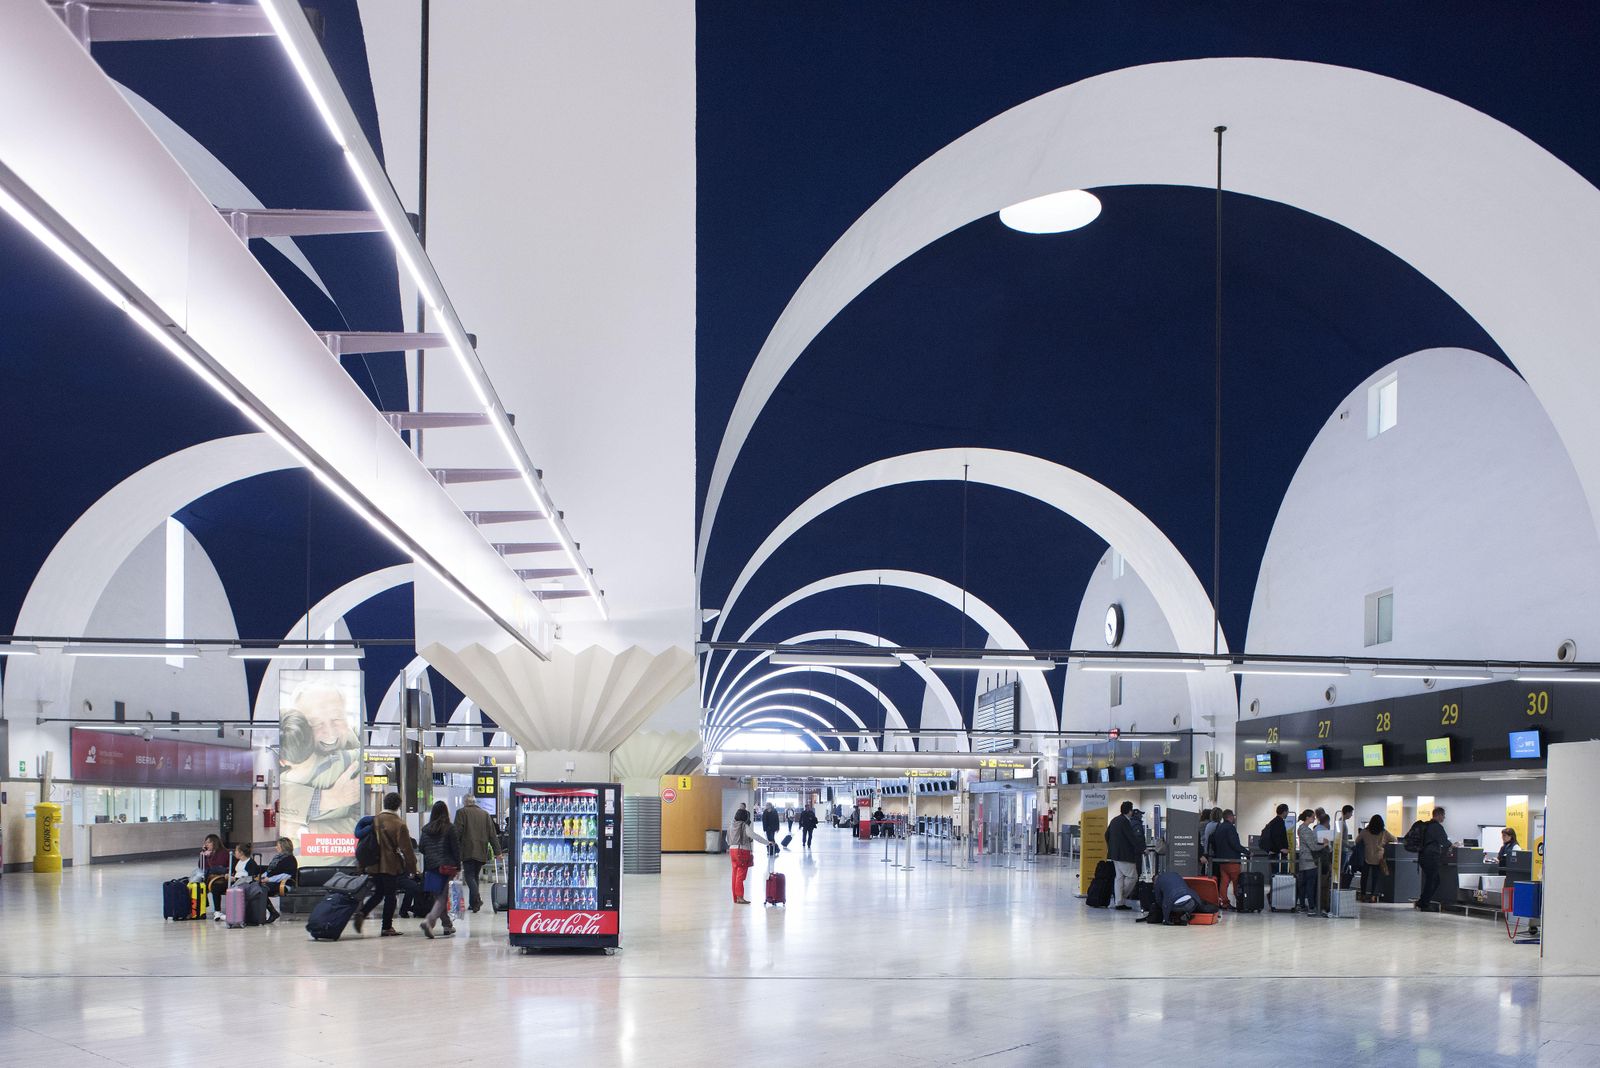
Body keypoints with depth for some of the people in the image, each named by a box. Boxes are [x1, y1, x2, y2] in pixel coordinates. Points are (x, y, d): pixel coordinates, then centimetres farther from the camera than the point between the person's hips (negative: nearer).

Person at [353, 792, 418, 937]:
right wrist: (412, 867, -4)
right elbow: (406, 848, -12)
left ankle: (362, 913, -3)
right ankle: (387, 927, 6)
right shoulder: (399, 824, -13)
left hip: (374, 865, 5)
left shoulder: (375, 820, 4)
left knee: (378, 893, 18)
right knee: (390, 895, 4)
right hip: (391, 865, -5)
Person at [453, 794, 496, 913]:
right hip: (482, 851, 4)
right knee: (475, 875, 13)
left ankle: (477, 898, -26)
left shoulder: (461, 812, 2)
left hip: (468, 850, -4)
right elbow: (492, 834, 12)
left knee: (469, 875, -5)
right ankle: (473, 903, 13)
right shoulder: (485, 814, 14)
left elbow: (457, 832, -5)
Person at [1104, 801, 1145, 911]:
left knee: (1120, 877, 10)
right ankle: (1122, 897, 1)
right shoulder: (1125, 822, -16)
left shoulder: (1114, 820, 13)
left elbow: (1107, 835, 21)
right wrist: (1142, 849, -9)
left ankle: (1119, 902, 9)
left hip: (1115, 854, 10)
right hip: (1124, 855, -10)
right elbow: (1132, 838, -18)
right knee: (1132, 876, -2)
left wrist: (1111, 847, 30)